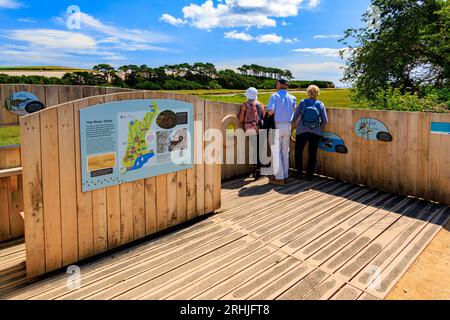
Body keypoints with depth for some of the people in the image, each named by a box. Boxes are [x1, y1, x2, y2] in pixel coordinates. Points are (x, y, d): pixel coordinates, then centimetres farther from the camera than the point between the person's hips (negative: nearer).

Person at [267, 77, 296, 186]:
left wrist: (270, 114, 2)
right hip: (288, 127, 5)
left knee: (276, 152, 0)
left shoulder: (274, 96, -8)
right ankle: (285, 176, 19)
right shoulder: (292, 98, 8)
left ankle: (279, 178, -1)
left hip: (277, 126, -5)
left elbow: (270, 111, -18)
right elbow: (294, 112, 9)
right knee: (285, 152, 13)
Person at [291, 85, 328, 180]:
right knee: (312, 154, 10)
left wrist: (293, 124, 16)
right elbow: (325, 121, -3)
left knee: (298, 152, 13)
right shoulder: (320, 105, -2)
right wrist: (321, 128, 15)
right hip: (316, 133, 1)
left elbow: (295, 116, -2)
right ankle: (309, 174, 14)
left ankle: (299, 173, 15)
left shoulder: (303, 103, -5)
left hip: (302, 131, -1)